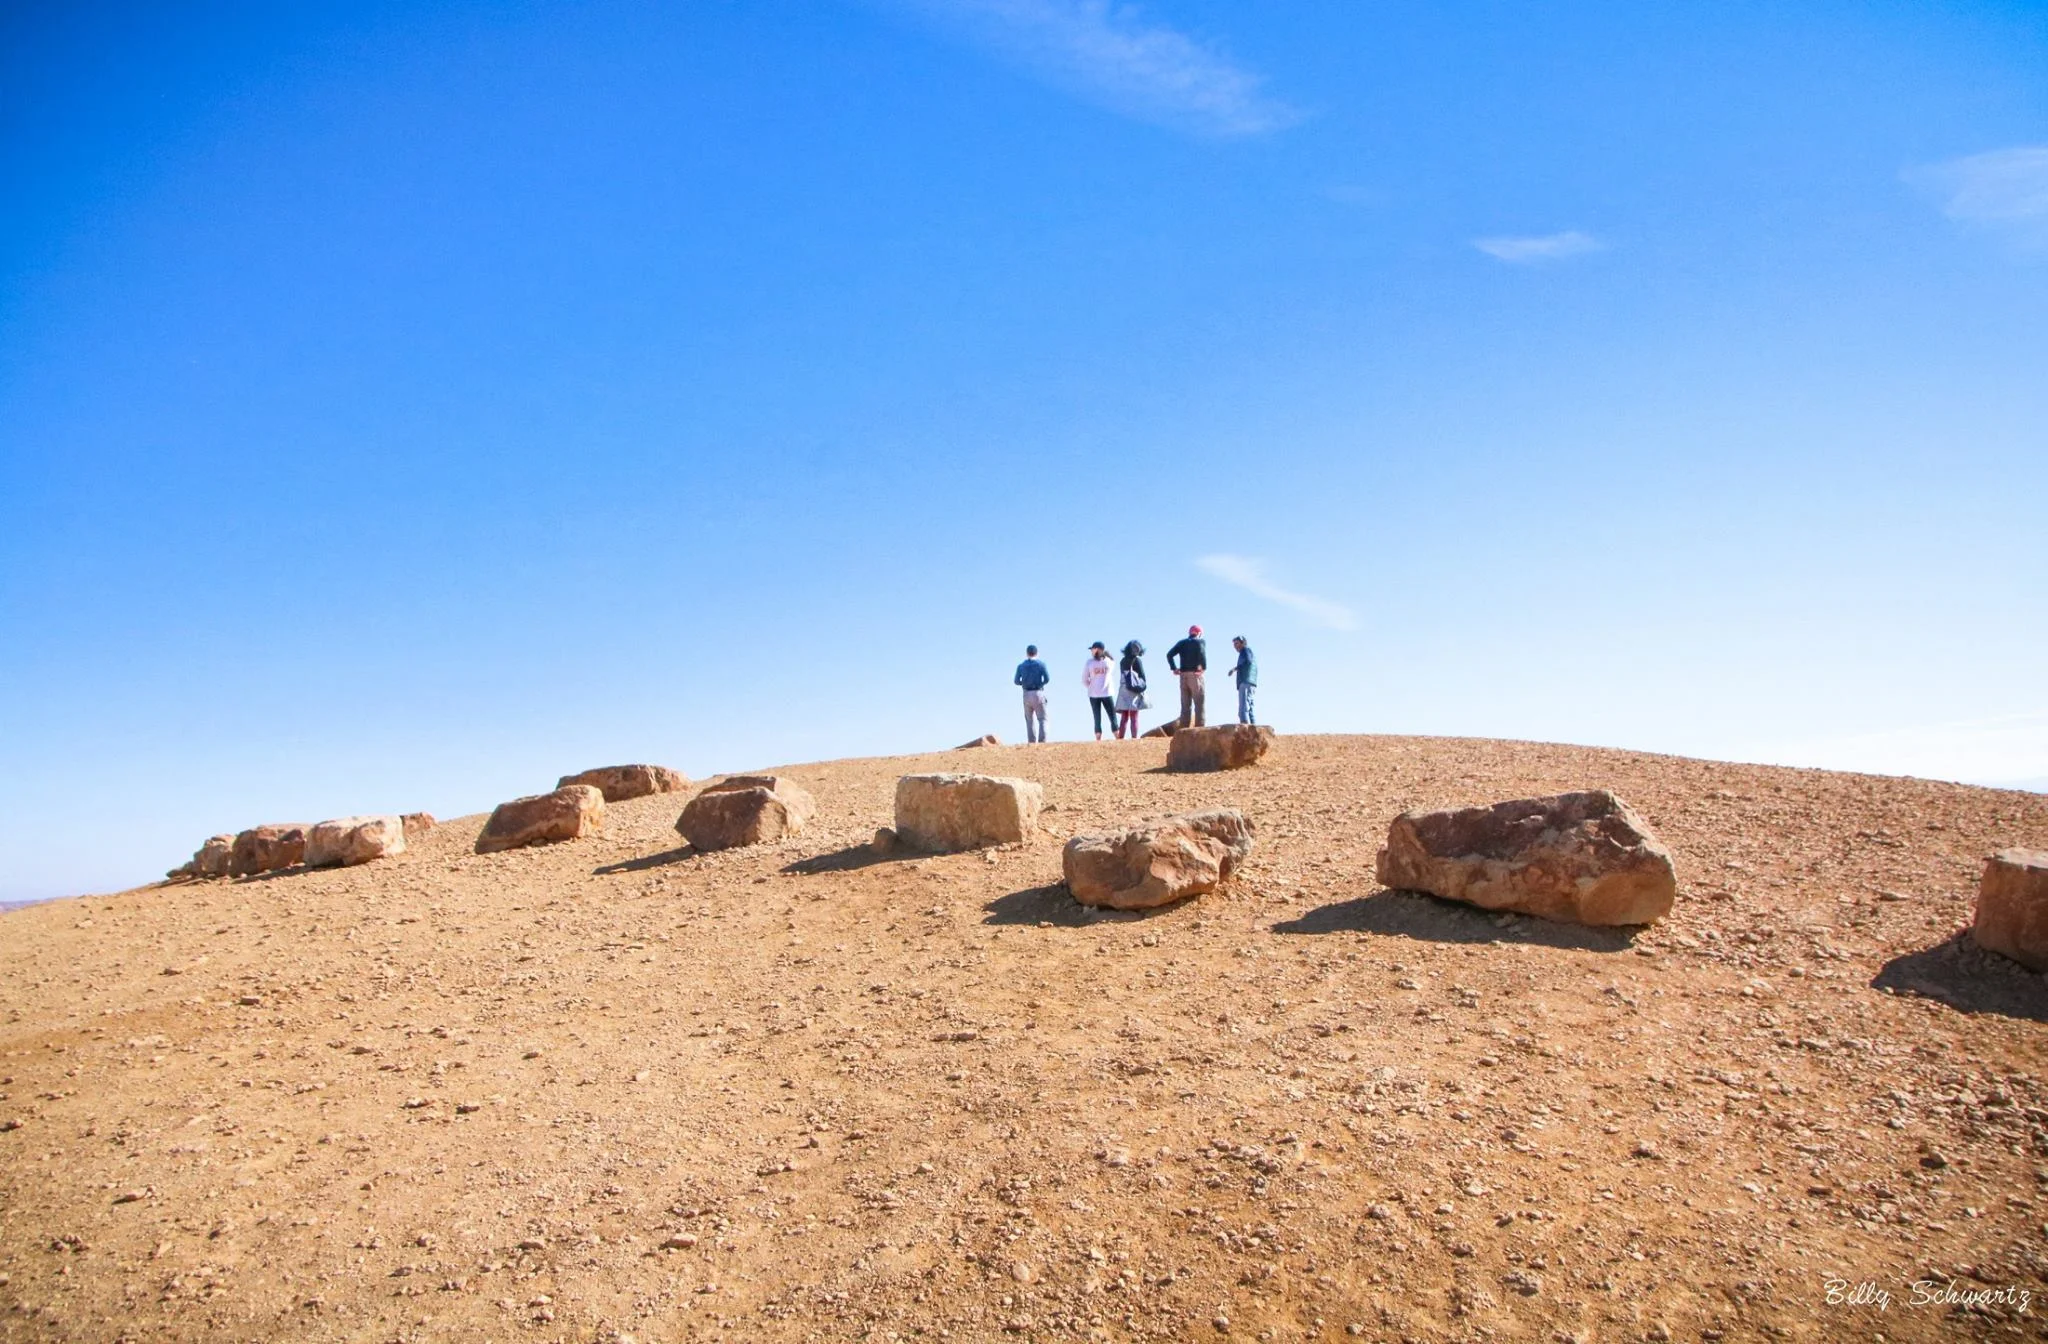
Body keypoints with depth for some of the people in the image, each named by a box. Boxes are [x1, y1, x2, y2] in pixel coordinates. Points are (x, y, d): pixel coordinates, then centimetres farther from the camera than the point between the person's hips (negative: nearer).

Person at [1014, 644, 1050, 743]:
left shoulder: (1021, 666, 5)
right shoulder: (1041, 664, -2)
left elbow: (1016, 681, 1)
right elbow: (1047, 678, -9)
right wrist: (1040, 684, 11)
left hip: (1027, 695, 2)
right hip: (1038, 694, -2)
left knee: (1030, 720, 12)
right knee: (1042, 719, 2)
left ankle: (1032, 743, 4)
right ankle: (1042, 742, -13)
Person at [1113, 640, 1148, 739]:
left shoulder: (1123, 661, 10)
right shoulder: (1137, 660, -5)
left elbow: (1121, 677, 12)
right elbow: (1142, 675, -4)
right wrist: (1143, 687, 5)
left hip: (1123, 690, 5)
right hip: (1134, 690, -5)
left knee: (1124, 717, 8)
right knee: (1134, 717, -4)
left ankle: (1120, 738, 5)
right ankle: (1134, 737, -9)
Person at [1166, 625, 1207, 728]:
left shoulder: (1182, 643, 14)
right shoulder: (1200, 642, 1)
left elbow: (1169, 654, 0)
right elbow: (1202, 653, -21)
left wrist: (1174, 668, 0)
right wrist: (1204, 667, -12)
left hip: (1183, 676, 5)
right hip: (1195, 675, -5)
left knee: (1185, 706, 8)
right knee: (1200, 704, -2)